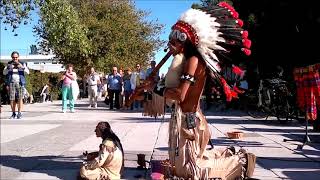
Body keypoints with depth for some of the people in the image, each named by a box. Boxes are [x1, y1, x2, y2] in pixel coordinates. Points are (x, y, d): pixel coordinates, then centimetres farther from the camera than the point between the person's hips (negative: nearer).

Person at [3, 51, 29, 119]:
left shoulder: (22, 64, 7)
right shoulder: (9, 64, 10)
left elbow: (27, 72, -5)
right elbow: (4, 73, 1)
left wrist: (22, 67, -22)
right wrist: (9, 68, -18)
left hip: (20, 83, -1)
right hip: (11, 83, 1)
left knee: (20, 98, -10)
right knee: (12, 99, -1)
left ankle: (19, 114, -10)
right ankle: (13, 114, 9)